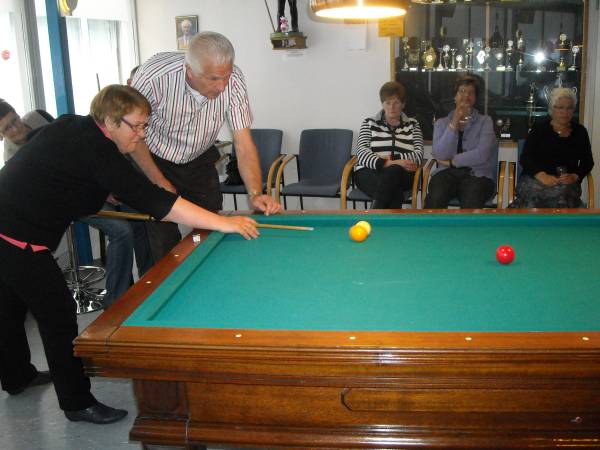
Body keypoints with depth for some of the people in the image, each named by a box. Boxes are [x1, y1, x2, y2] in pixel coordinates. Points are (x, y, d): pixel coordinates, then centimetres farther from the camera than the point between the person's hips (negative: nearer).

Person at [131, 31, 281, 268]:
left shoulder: (232, 80, -25)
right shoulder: (152, 76, -32)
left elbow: (244, 143, -22)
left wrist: (255, 194, -35)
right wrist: (160, 182, -16)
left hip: (199, 162, 3)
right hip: (153, 161, -2)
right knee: (164, 245, -6)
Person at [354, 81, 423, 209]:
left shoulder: (412, 125, 17)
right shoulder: (369, 123, 14)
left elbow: (418, 156, 4)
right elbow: (362, 153, -2)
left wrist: (392, 159, -11)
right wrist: (386, 163, -19)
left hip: (401, 174, 1)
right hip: (369, 172, -1)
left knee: (393, 171, -38)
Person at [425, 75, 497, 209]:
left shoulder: (485, 121, 12)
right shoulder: (442, 123, 17)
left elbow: (482, 155, -5)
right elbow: (440, 155, -1)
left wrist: (452, 161, 0)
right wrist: (454, 124, -6)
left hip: (477, 174, -1)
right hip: (447, 173, 1)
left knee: (472, 201, -36)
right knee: (435, 199, -33)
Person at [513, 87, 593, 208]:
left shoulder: (580, 131, 17)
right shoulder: (539, 127, 9)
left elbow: (588, 161, 13)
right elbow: (525, 158, -1)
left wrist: (574, 176, -10)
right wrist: (542, 175, -19)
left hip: (566, 182, 2)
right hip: (534, 178, -1)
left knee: (561, 193, -35)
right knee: (534, 192, -37)